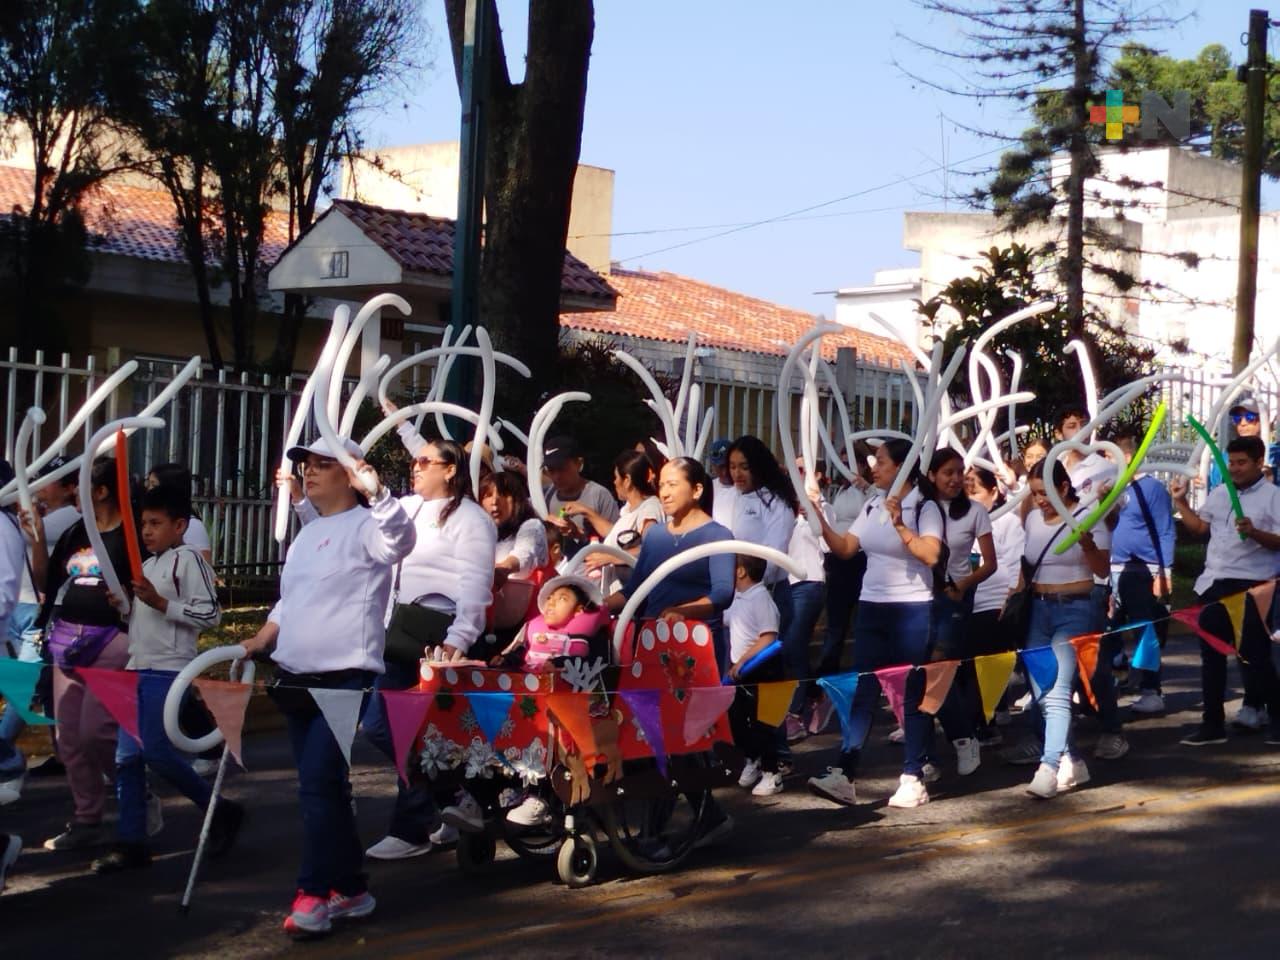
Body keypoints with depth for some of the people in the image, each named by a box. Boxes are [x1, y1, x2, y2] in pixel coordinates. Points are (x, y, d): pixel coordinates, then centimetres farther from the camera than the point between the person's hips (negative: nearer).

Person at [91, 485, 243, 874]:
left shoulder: (188, 559, -8)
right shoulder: (148, 564, 19)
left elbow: (210, 615, -14)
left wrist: (160, 602, -19)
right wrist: (122, 604, 8)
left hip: (168, 671, -9)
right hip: (138, 668, 9)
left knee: (157, 753, -11)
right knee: (127, 757, 4)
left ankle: (221, 812, 8)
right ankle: (131, 844, 7)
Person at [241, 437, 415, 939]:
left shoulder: (364, 526, -7)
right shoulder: (306, 535, 20)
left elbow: (401, 541, -30)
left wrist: (377, 493, -43)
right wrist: (262, 640, 13)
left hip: (345, 679, -9)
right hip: (297, 680, 9)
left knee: (318, 786, -12)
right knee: (324, 789, 11)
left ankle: (315, 893, -4)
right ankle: (349, 888, 19)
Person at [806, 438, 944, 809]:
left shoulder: (925, 508, -8)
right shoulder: (871, 507, 10)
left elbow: (930, 555, -20)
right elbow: (844, 548, 6)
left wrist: (900, 525, -27)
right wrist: (820, 519, -4)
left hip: (912, 610, -6)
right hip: (871, 608, 6)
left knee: (911, 694, 2)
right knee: (861, 691, 1)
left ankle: (913, 778, 6)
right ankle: (844, 775, -3)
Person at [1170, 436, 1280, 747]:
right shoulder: (1219, 493, 12)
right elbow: (1199, 527, 18)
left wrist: (1254, 533, -30)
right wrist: (1180, 502, 11)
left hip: (1252, 587, -7)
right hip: (1215, 584, 7)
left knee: (1254, 656, -2)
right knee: (1212, 656, 9)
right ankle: (1212, 724, 17)